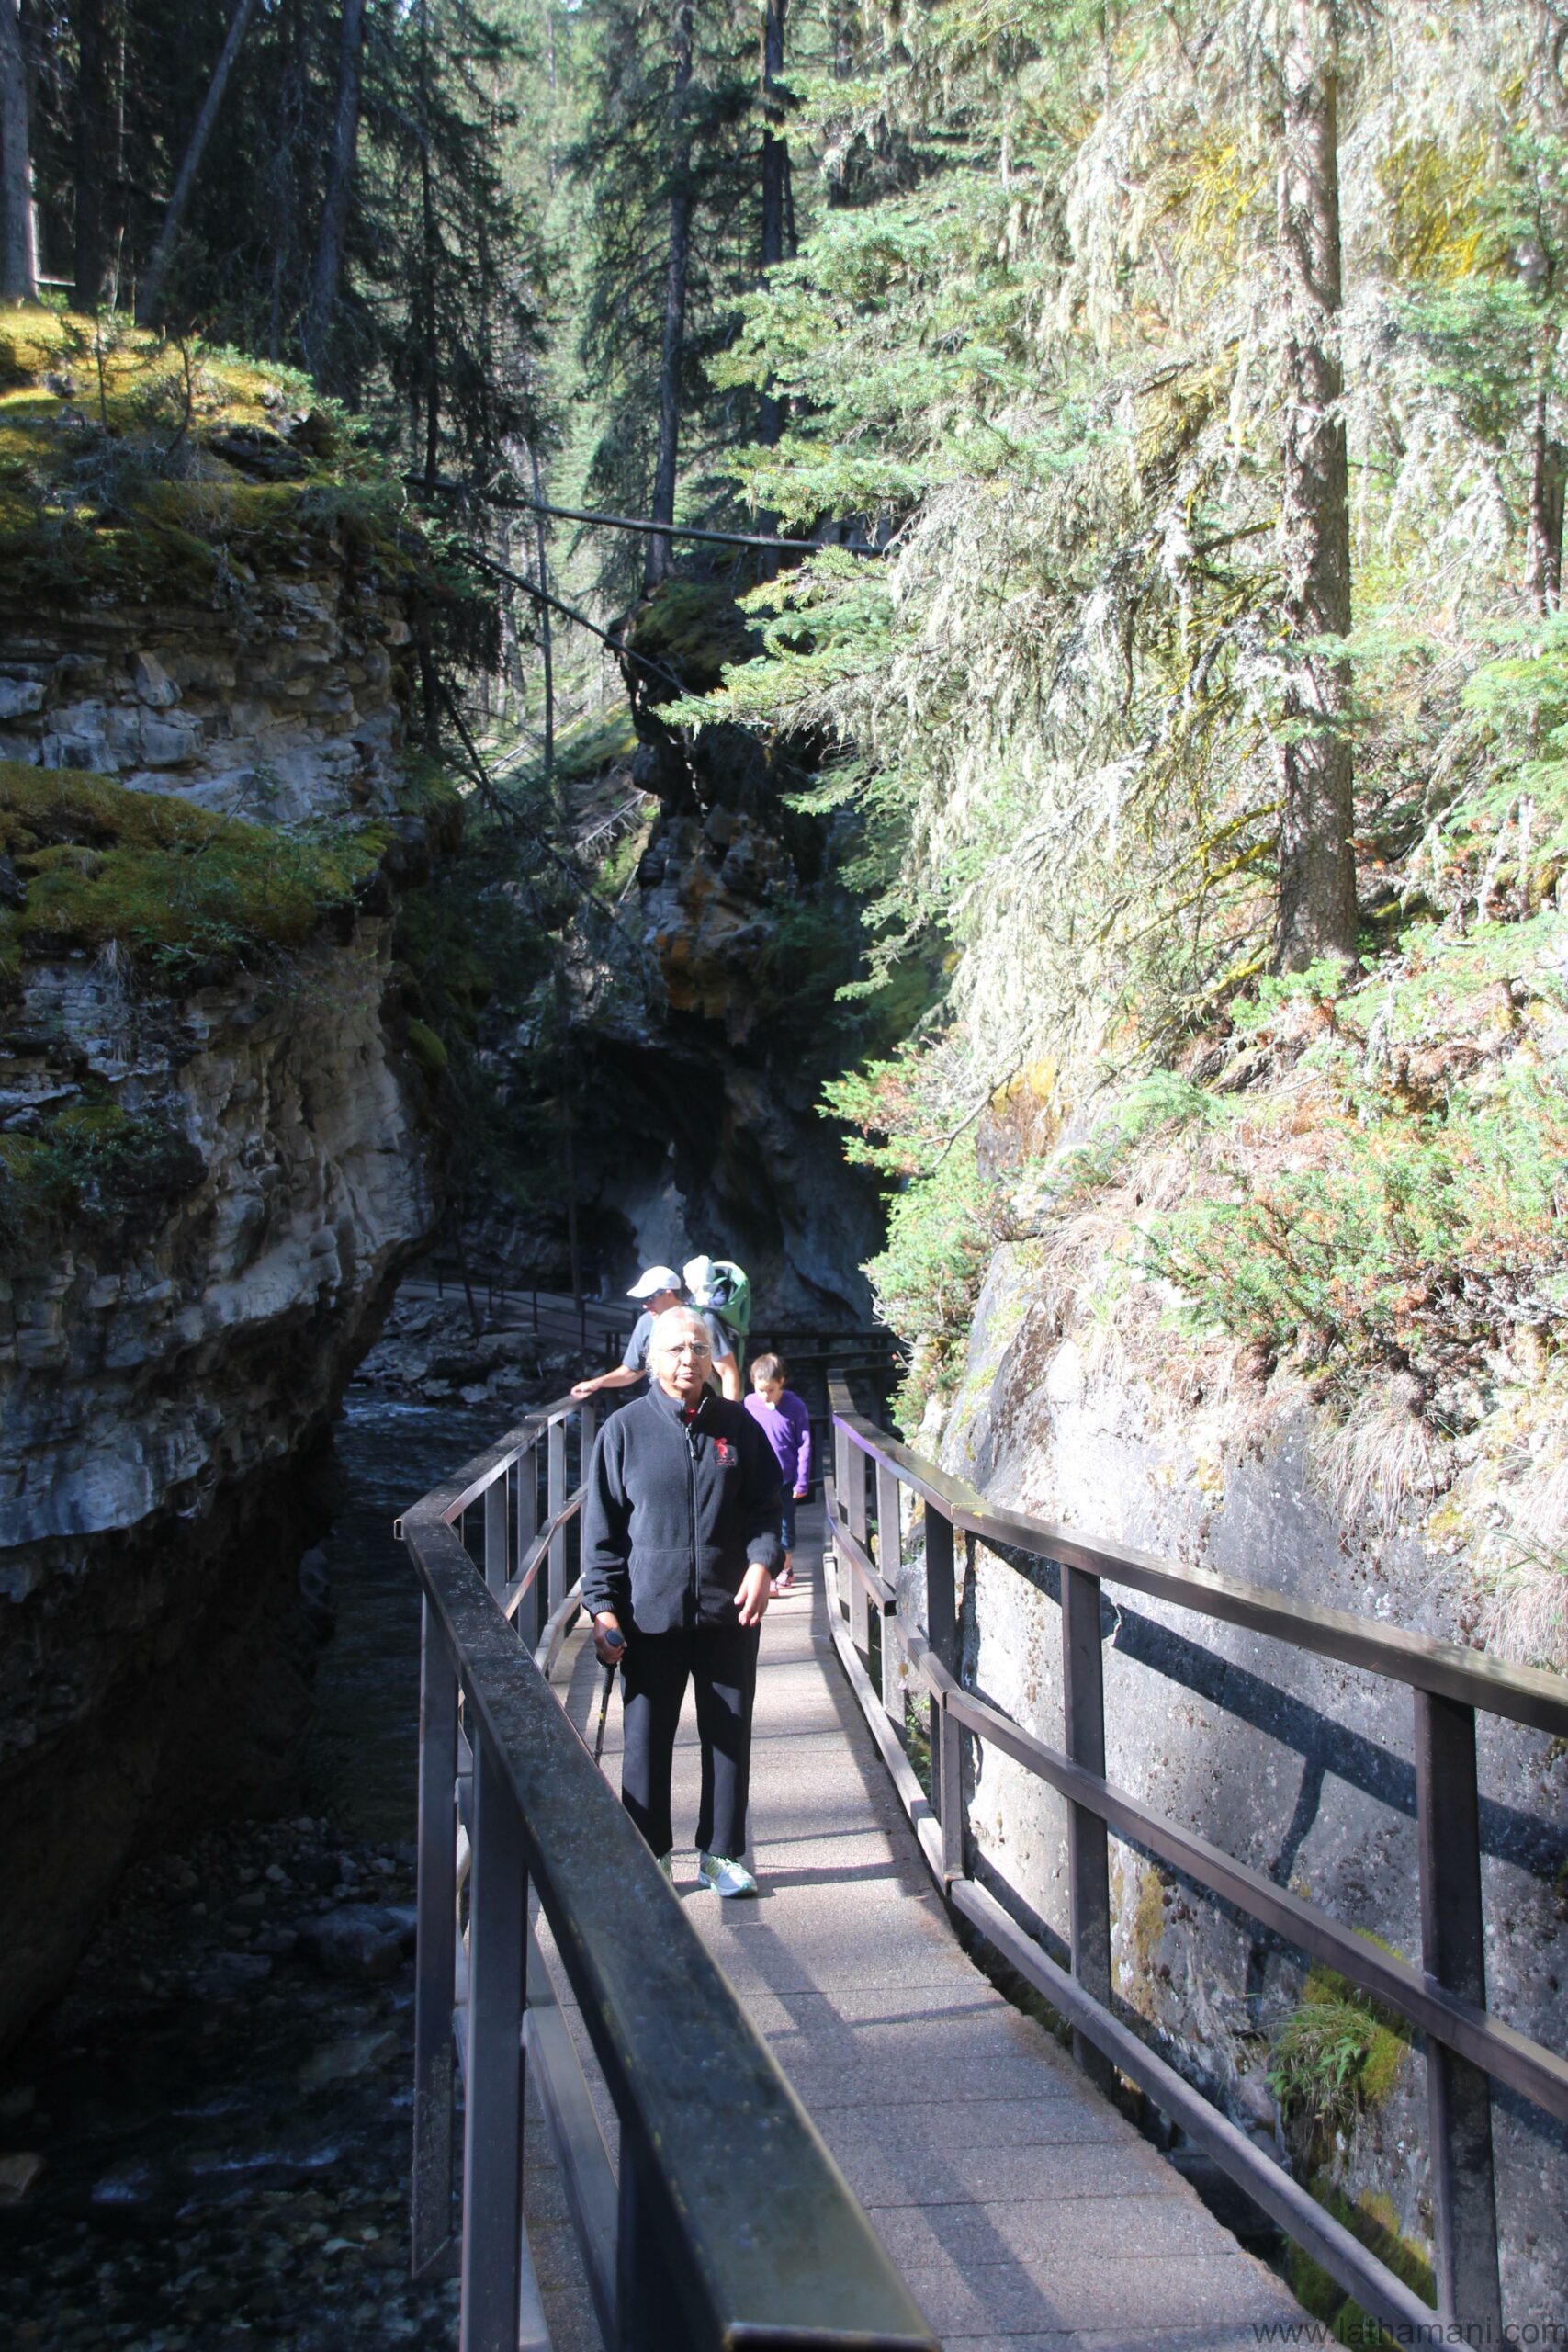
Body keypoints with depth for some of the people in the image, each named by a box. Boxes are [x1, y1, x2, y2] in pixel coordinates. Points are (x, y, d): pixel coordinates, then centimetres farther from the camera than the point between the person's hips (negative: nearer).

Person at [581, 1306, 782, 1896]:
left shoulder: (738, 1425, 5)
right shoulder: (623, 1429, -1)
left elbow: (764, 1505, 10)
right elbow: (601, 1527, 1)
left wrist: (762, 1562, -9)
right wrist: (602, 1606, -6)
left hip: (728, 1612, 2)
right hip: (650, 1615, -1)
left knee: (730, 1735, 9)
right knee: (647, 1737, 6)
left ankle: (722, 1853, 24)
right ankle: (649, 1855, 21)